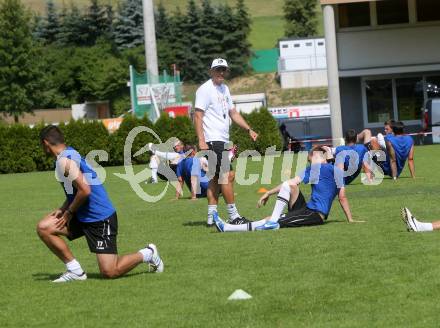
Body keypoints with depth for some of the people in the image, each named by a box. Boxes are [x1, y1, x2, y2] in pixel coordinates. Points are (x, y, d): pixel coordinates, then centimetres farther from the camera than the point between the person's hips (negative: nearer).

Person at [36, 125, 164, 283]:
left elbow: (84, 190, -27)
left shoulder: (64, 161, -18)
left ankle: (146, 254, 12)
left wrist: (69, 212, -12)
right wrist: (62, 210, 6)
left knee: (109, 272, -10)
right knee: (43, 228, 2)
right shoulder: (71, 154, 12)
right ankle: (74, 270, 4)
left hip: (100, 219, -10)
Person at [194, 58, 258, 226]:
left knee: (215, 177, 9)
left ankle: (211, 217, 11)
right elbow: (198, 116, -15)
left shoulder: (224, 89, 18)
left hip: (223, 141, 10)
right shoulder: (205, 89, -10)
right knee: (228, 175, -11)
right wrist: (201, 141, -23)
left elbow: (233, 113, 25)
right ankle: (233, 215, -8)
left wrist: (249, 129, 16)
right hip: (213, 140, -10)